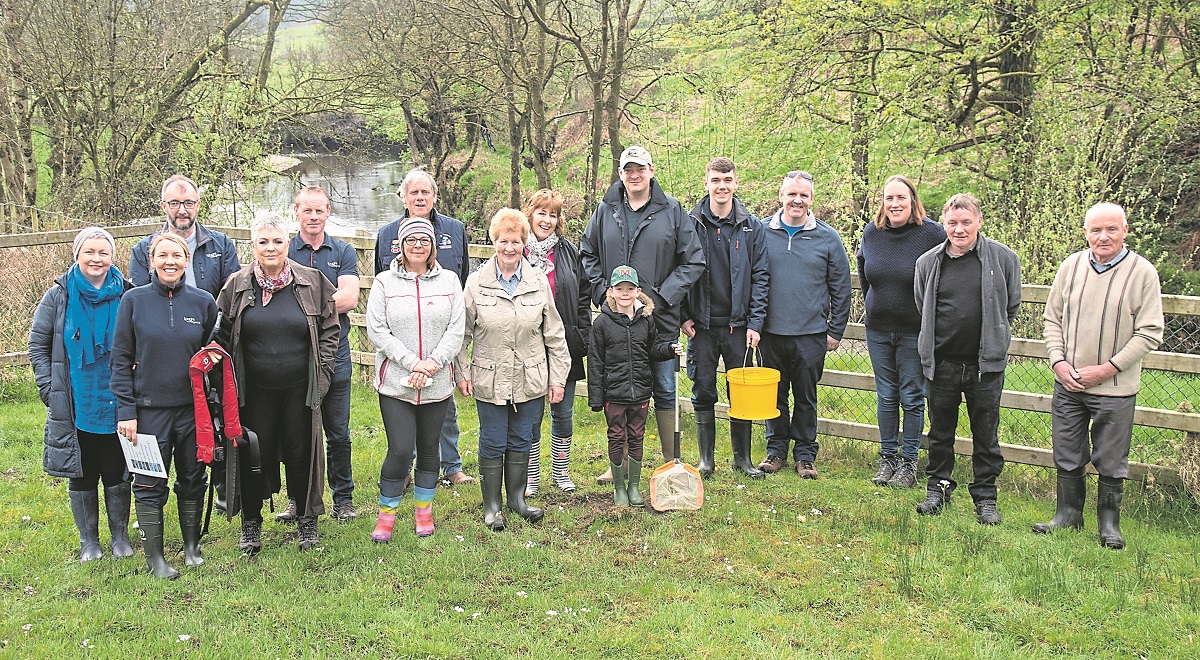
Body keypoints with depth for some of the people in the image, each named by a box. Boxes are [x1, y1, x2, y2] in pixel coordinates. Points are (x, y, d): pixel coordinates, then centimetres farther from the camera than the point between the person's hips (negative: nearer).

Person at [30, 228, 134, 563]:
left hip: (116, 404, 0)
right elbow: (38, 347, 4)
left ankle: (120, 536, 25)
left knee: (117, 473, 8)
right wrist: (49, 389, -3)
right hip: (74, 406, 0)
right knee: (81, 474, 10)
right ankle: (88, 540, 25)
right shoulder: (59, 296, -1)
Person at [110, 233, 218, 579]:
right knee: (150, 484, 3)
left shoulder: (203, 302, 1)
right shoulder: (134, 300, -3)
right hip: (150, 408, -2)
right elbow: (121, 360, -2)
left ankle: (192, 547, 29)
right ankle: (154, 557, 16)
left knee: (193, 479, 12)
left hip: (193, 408, 2)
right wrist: (126, 411, -7)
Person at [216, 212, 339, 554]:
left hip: (300, 388, 0)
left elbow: (330, 329, 5)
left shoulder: (312, 282, 0)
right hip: (254, 391, 1)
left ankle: (306, 520, 24)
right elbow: (222, 336, 8)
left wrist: (322, 374, -1)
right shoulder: (237, 285, 1)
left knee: (300, 454, 7)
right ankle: (251, 523, 24)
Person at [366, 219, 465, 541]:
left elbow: (456, 329, 1)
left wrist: (433, 362, -13)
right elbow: (377, 331, -6)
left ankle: (424, 510, 28)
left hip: (437, 383, 2)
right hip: (396, 382, -2)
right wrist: (412, 362, -14)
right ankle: (386, 513, 11)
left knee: (429, 448, 11)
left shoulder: (449, 281, 6)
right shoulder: (384, 282, 0)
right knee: (400, 451, -9)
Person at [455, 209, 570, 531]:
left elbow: (554, 334, 4)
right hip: (490, 380, -2)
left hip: (530, 380, 2)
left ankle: (517, 498, 29)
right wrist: (462, 372, -3)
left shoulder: (538, 282, 1)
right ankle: (492, 505, 19)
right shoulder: (477, 282, -4)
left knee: (521, 441, 13)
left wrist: (558, 377, 3)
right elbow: (463, 333, 1)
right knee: (493, 443, 6)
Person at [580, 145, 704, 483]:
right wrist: (602, 292, 1)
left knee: (665, 391, 5)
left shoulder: (672, 210, -1)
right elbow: (588, 255, 15)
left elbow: (693, 261, -1)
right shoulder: (605, 210, 6)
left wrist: (663, 296, -9)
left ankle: (671, 464, 16)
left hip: (660, 319, -2)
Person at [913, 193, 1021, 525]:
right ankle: (938, 487, 28)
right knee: (940, 431, 13)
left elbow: (1011, 306, 10)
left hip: (986, 364, -2)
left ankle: (985, 497, 19)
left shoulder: (1003, 259, -3)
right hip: (940, 363, 2)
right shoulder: (928, 262, 1)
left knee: (986, 435, 7)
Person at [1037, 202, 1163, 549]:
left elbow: (1150, 333, -8)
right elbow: (1053, 318, 9)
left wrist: (1107, 369, -14)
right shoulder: (1071, 266, 2)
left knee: (1111, 462, 8)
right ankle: (1069, 513, 29)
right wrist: (1058, 362, -4)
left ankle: (1109, 522, 24)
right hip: (1068, 383, 3)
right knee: (1067, 457, 13)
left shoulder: (1143, 272, -8)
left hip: (1115, 388, -3)